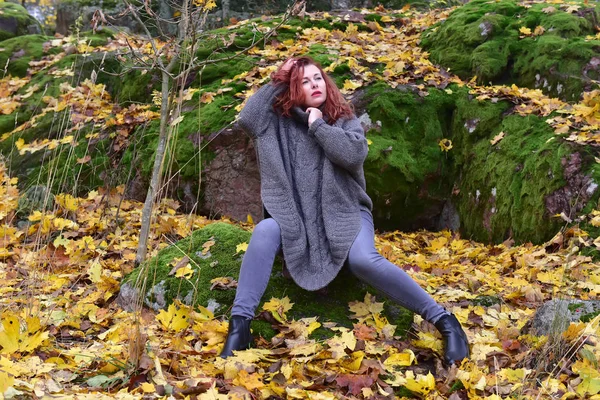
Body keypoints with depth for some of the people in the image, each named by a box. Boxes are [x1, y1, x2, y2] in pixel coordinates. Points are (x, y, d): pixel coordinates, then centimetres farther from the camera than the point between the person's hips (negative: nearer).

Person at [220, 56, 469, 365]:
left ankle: (443, 320, -26)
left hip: (344, 213, -2)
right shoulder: (280, 122, 10)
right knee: (265, 231, -31)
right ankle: (240, 323, -31)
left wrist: (318, 125, -8)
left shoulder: (345, 122, 4)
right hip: (296, 217, 2)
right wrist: (275, 83, -1)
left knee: (363, 261, -32)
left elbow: (353, 154, -16)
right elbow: (247, 119, -7)